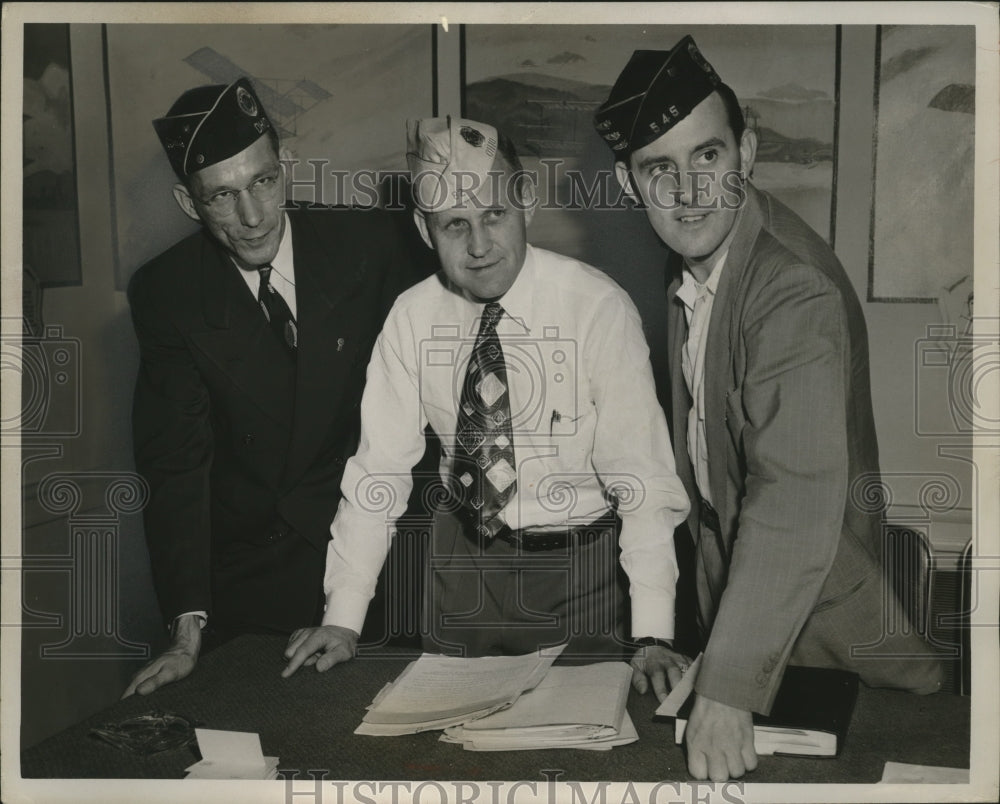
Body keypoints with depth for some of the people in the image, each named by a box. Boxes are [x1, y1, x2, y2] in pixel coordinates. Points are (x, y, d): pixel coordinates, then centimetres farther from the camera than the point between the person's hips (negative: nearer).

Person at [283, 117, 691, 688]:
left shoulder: (598, 307, -19)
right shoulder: (414, 318, -7)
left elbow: (643, 475, -20)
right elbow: (379, 469, -5)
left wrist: (652, 637, -26)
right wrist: (343, 621, -9)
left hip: (577, 566, -3)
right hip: (464, 558, 3)